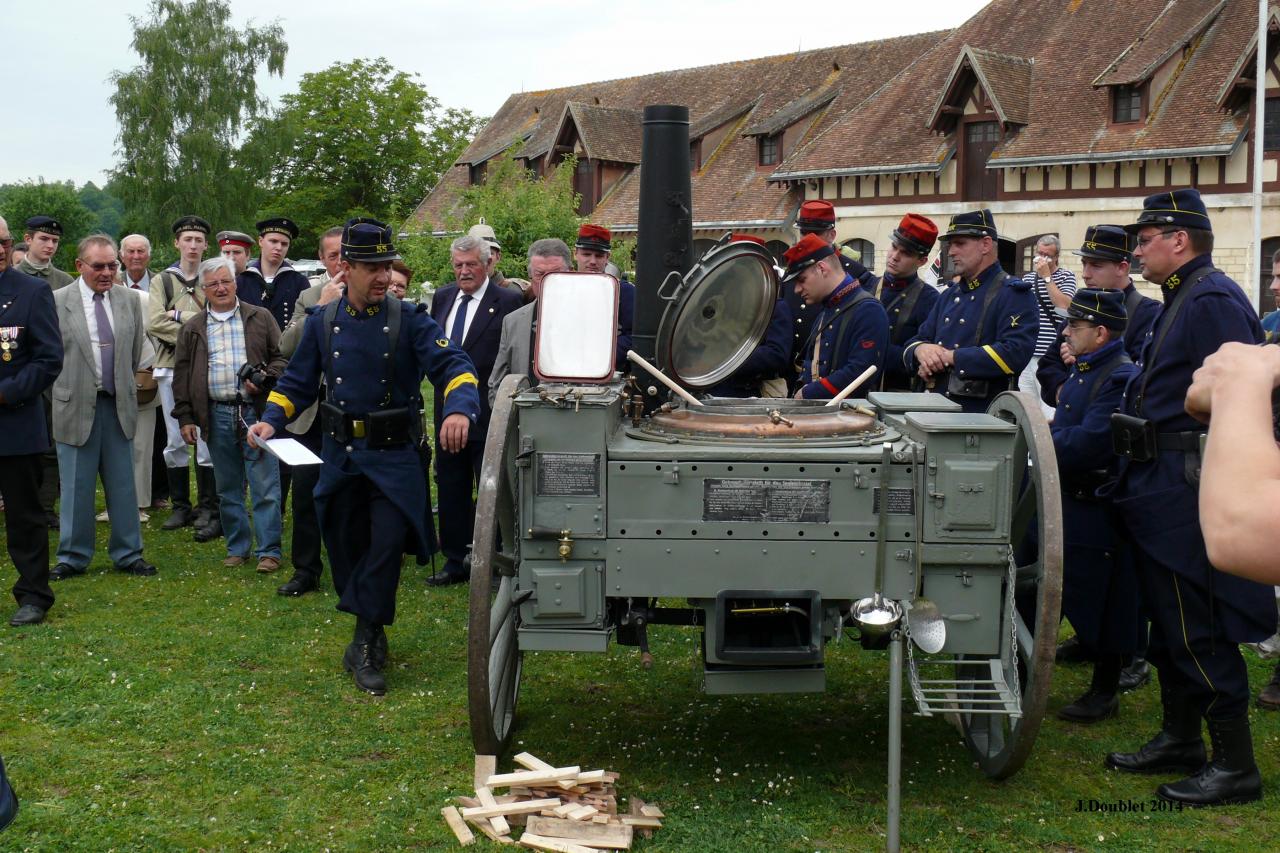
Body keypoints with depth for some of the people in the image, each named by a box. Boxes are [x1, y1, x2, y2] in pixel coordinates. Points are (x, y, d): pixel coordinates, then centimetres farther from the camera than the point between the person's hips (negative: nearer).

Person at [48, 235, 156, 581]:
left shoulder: (130, 300, 5)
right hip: (76, 406, -3)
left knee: (122, 483, 9)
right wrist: (69, 390, 4)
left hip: (119, 406, 3)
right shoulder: (57, 301, -6)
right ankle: (73, 556, 18)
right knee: (76, 487, 6)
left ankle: (127, 553, 19)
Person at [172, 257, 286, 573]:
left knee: (265, 485, -4)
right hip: (216, 415, 3)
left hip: (256, 411, -2)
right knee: (228, 488, 9)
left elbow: (281, 357, 6)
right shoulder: (192, 329, 11)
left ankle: (268, 550, 1)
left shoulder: (260, 318, 6)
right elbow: (182, 375, 10)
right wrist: (185, 417, 3)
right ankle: (237, 548, 20)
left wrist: (264, 379, -13)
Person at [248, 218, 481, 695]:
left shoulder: (409, 320, -6)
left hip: (394, 458, -3)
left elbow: (453, 366, -17)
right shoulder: (322, 323, 4)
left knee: (386, 546, -14)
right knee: (345, 549, 11)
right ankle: (370, 638, 29)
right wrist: (271, 420, -7)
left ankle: (365, 646, 0)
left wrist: (459, 409, -38)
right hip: (340, 455, 4)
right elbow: (298, 383, 11)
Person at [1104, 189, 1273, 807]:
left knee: (1198, 630, -4)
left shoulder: (1213, 301, -16)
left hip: (1188, 491, -11)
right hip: (1161, 493, 11)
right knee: (1169, 622, 18)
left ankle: (1235, 766, 5)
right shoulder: (1181, 299, 16)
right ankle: (1179, 740, 30)